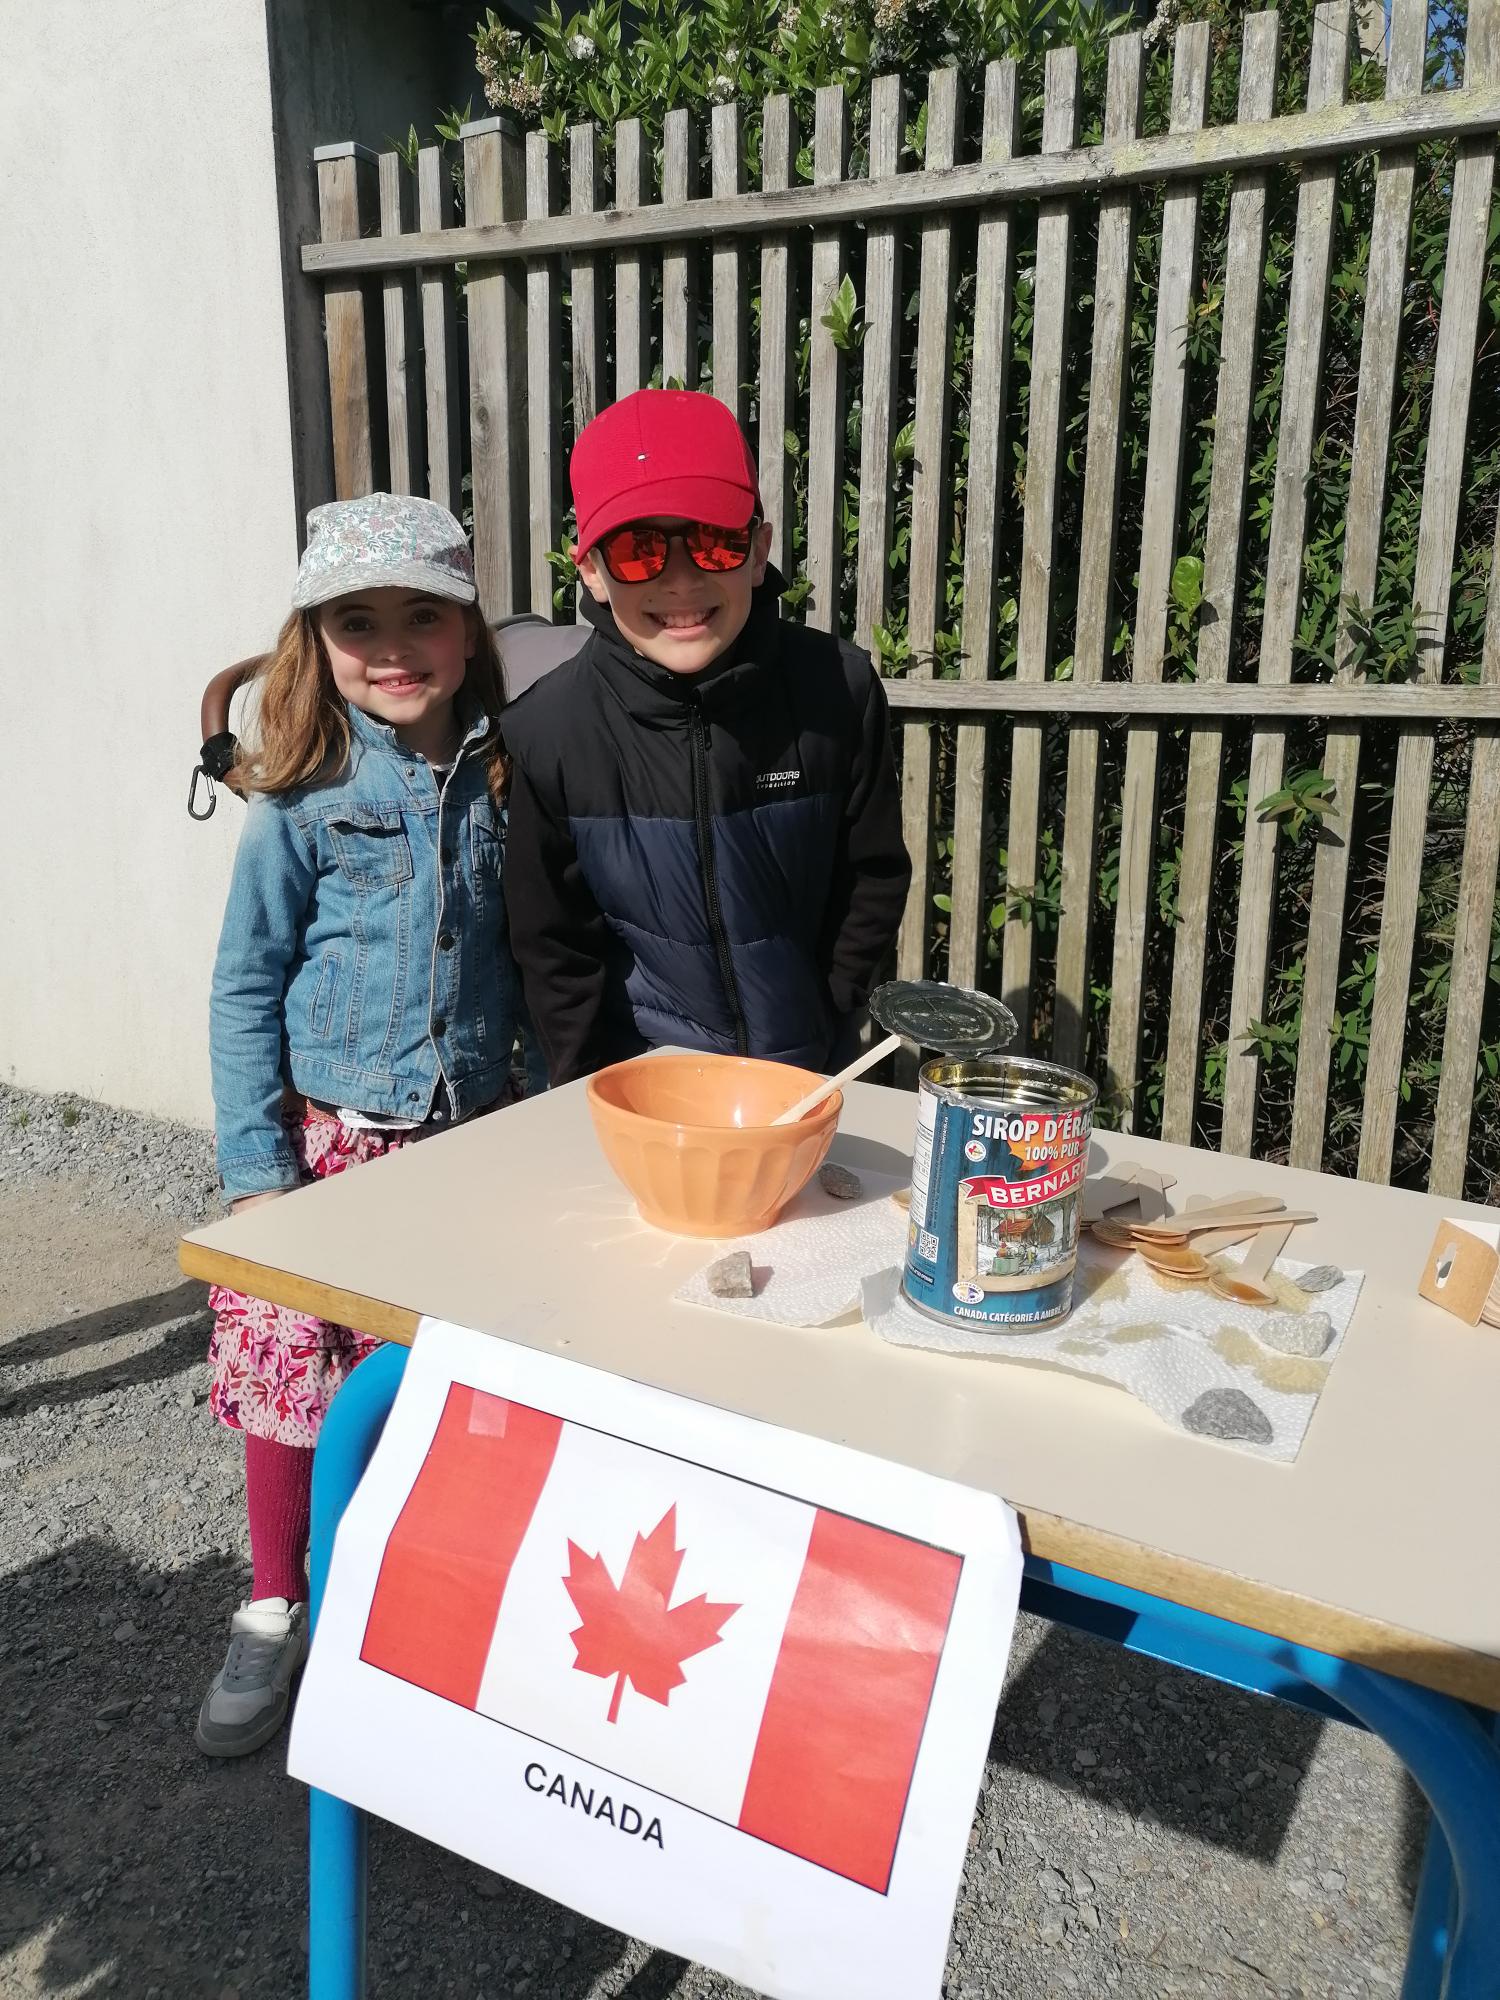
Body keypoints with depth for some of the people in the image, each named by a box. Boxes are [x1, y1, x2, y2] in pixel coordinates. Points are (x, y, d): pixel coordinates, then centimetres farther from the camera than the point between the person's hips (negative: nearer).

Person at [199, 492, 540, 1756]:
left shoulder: (502, 784, -1)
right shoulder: (303, 799, -7)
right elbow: (246, 987, -4)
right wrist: (255, 1166, -9)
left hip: (472, 1139, 2)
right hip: (328, 1137, -1)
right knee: (287, 1364, 4)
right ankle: (276, 1610, 29)